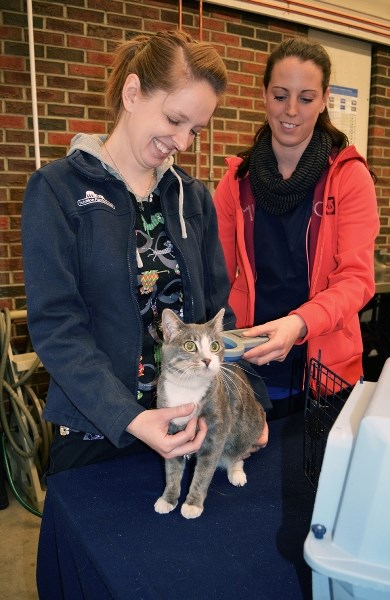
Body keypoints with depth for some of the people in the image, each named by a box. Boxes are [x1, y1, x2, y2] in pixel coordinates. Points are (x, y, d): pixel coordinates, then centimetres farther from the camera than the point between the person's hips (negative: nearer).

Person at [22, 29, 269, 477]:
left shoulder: (194, 197, 4)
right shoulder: (58, 190, -10)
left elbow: (218, 307, 4)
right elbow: (55, 326, -17)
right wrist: (130, 419, -26)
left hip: (190, 420, 5)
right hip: (94, 430, -4)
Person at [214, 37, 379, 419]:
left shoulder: (350, 176, -5)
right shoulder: (237, 178, 2)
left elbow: (356, 278, -12)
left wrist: (299, 323, -29)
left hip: (326, 367, -1)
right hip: (249, 365, 2)